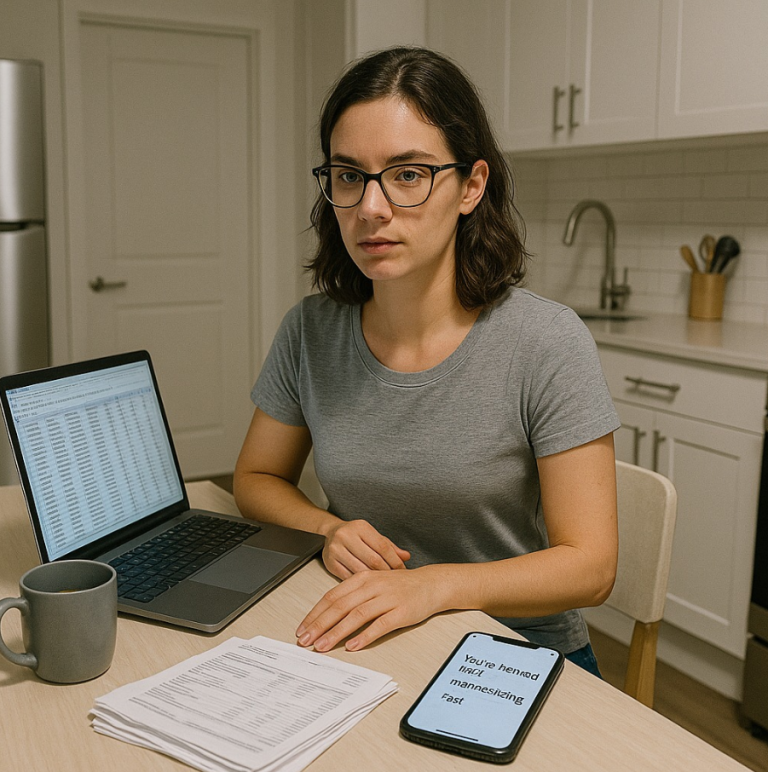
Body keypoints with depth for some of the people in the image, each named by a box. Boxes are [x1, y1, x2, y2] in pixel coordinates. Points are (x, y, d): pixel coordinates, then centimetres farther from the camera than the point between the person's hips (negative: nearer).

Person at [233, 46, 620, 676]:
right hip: (361, 645, 3)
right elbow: (258, 477, 11)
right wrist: (327, 530, -10)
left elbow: (590, 566, -14)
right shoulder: (310, 331, -4)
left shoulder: (547, 345, -16)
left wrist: (436, 583, -29)